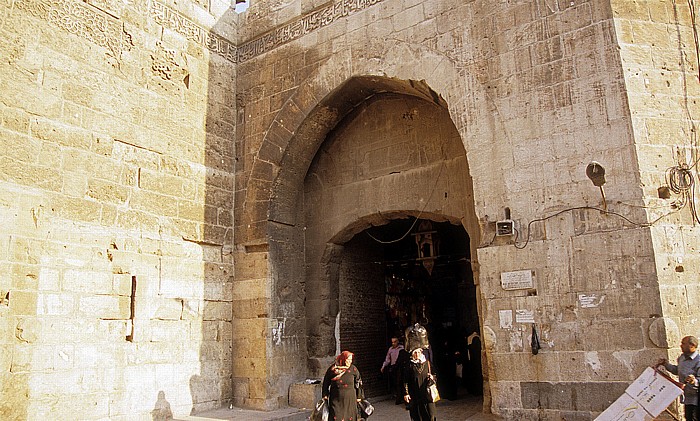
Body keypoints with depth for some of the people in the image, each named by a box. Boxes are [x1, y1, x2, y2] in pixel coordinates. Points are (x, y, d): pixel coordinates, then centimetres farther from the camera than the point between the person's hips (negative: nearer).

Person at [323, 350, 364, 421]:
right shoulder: (332, 369, -4)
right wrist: (325, 395, 4)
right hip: (336, 399, -1)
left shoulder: (353, 369, -2)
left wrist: (359, 396, 8)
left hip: (350, 399, 1)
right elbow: (326, 382, 6)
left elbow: (358, 382, 7)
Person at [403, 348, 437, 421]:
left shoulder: (427, 363, 5)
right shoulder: (410, 365, -2)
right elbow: (405, 381, 0)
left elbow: (433, 376, 14)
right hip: (415, 395, -2)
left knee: (431, 414, -4)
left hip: (426, 393, 2)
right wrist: (406, 393, -5)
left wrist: (432, 377, -8)